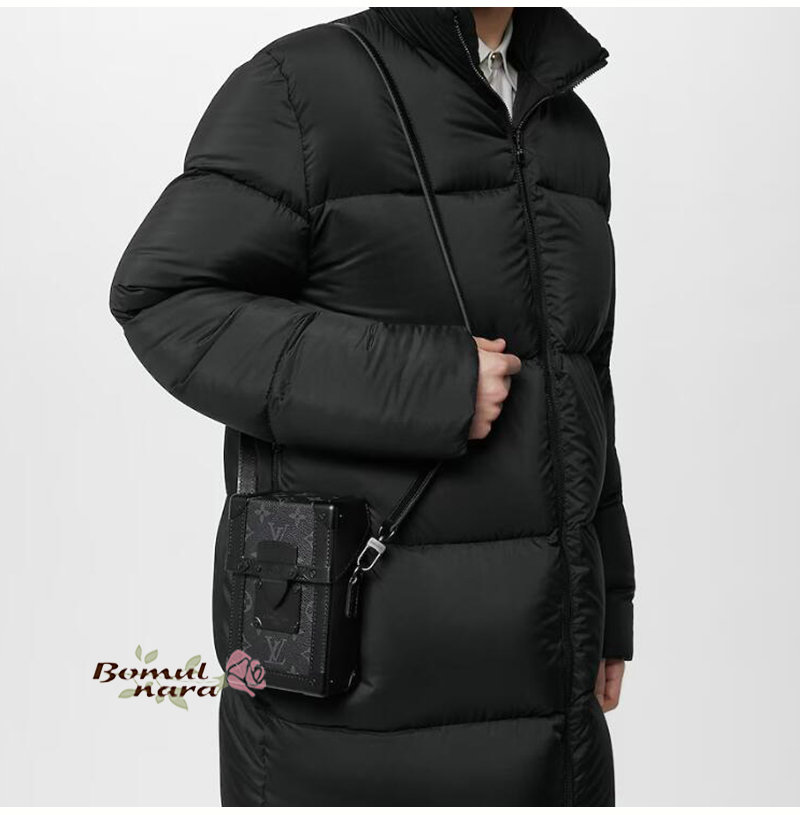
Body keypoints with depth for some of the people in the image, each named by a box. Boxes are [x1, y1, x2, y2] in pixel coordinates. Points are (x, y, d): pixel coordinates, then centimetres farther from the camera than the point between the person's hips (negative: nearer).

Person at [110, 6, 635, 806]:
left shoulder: (565, 132, 11)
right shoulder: (302, 86, -9)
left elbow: (568, 385, 13)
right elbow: (172, 306, -13)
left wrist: (603, 610, 13)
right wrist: (421, 385, -22)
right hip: (354, 638, -6)